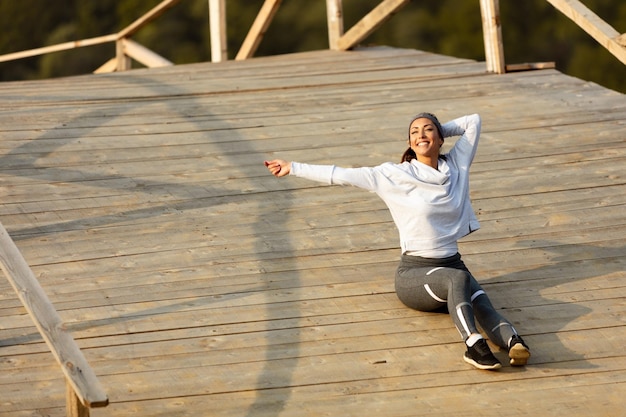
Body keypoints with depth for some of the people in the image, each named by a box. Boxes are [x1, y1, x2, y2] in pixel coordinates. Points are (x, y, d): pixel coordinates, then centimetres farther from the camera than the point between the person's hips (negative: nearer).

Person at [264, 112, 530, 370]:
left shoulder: (456, 166, 7)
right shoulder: (396, 176, -3)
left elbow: (473, 121, 16)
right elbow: (342, 175, -1)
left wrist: (440, 130, 12)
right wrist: (293, 169, 0)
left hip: (452, 264, 4)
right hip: (413, 273, -4)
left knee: (482, 305, -29)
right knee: (458, 278, -37)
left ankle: (513, 341, -55)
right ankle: (474, 344, -54)